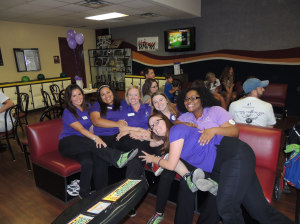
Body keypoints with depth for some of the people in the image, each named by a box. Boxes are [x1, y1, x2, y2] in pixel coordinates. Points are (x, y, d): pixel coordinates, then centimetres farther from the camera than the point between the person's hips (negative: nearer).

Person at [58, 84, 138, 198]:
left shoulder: (87, 107, 14)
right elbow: (80, 129, -19)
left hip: (84, 145, 4)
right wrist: (95, 138, -37)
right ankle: (118, 158, -45)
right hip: (68, 144, -3)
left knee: (100, 160, -29)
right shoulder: (68, 112, -5)